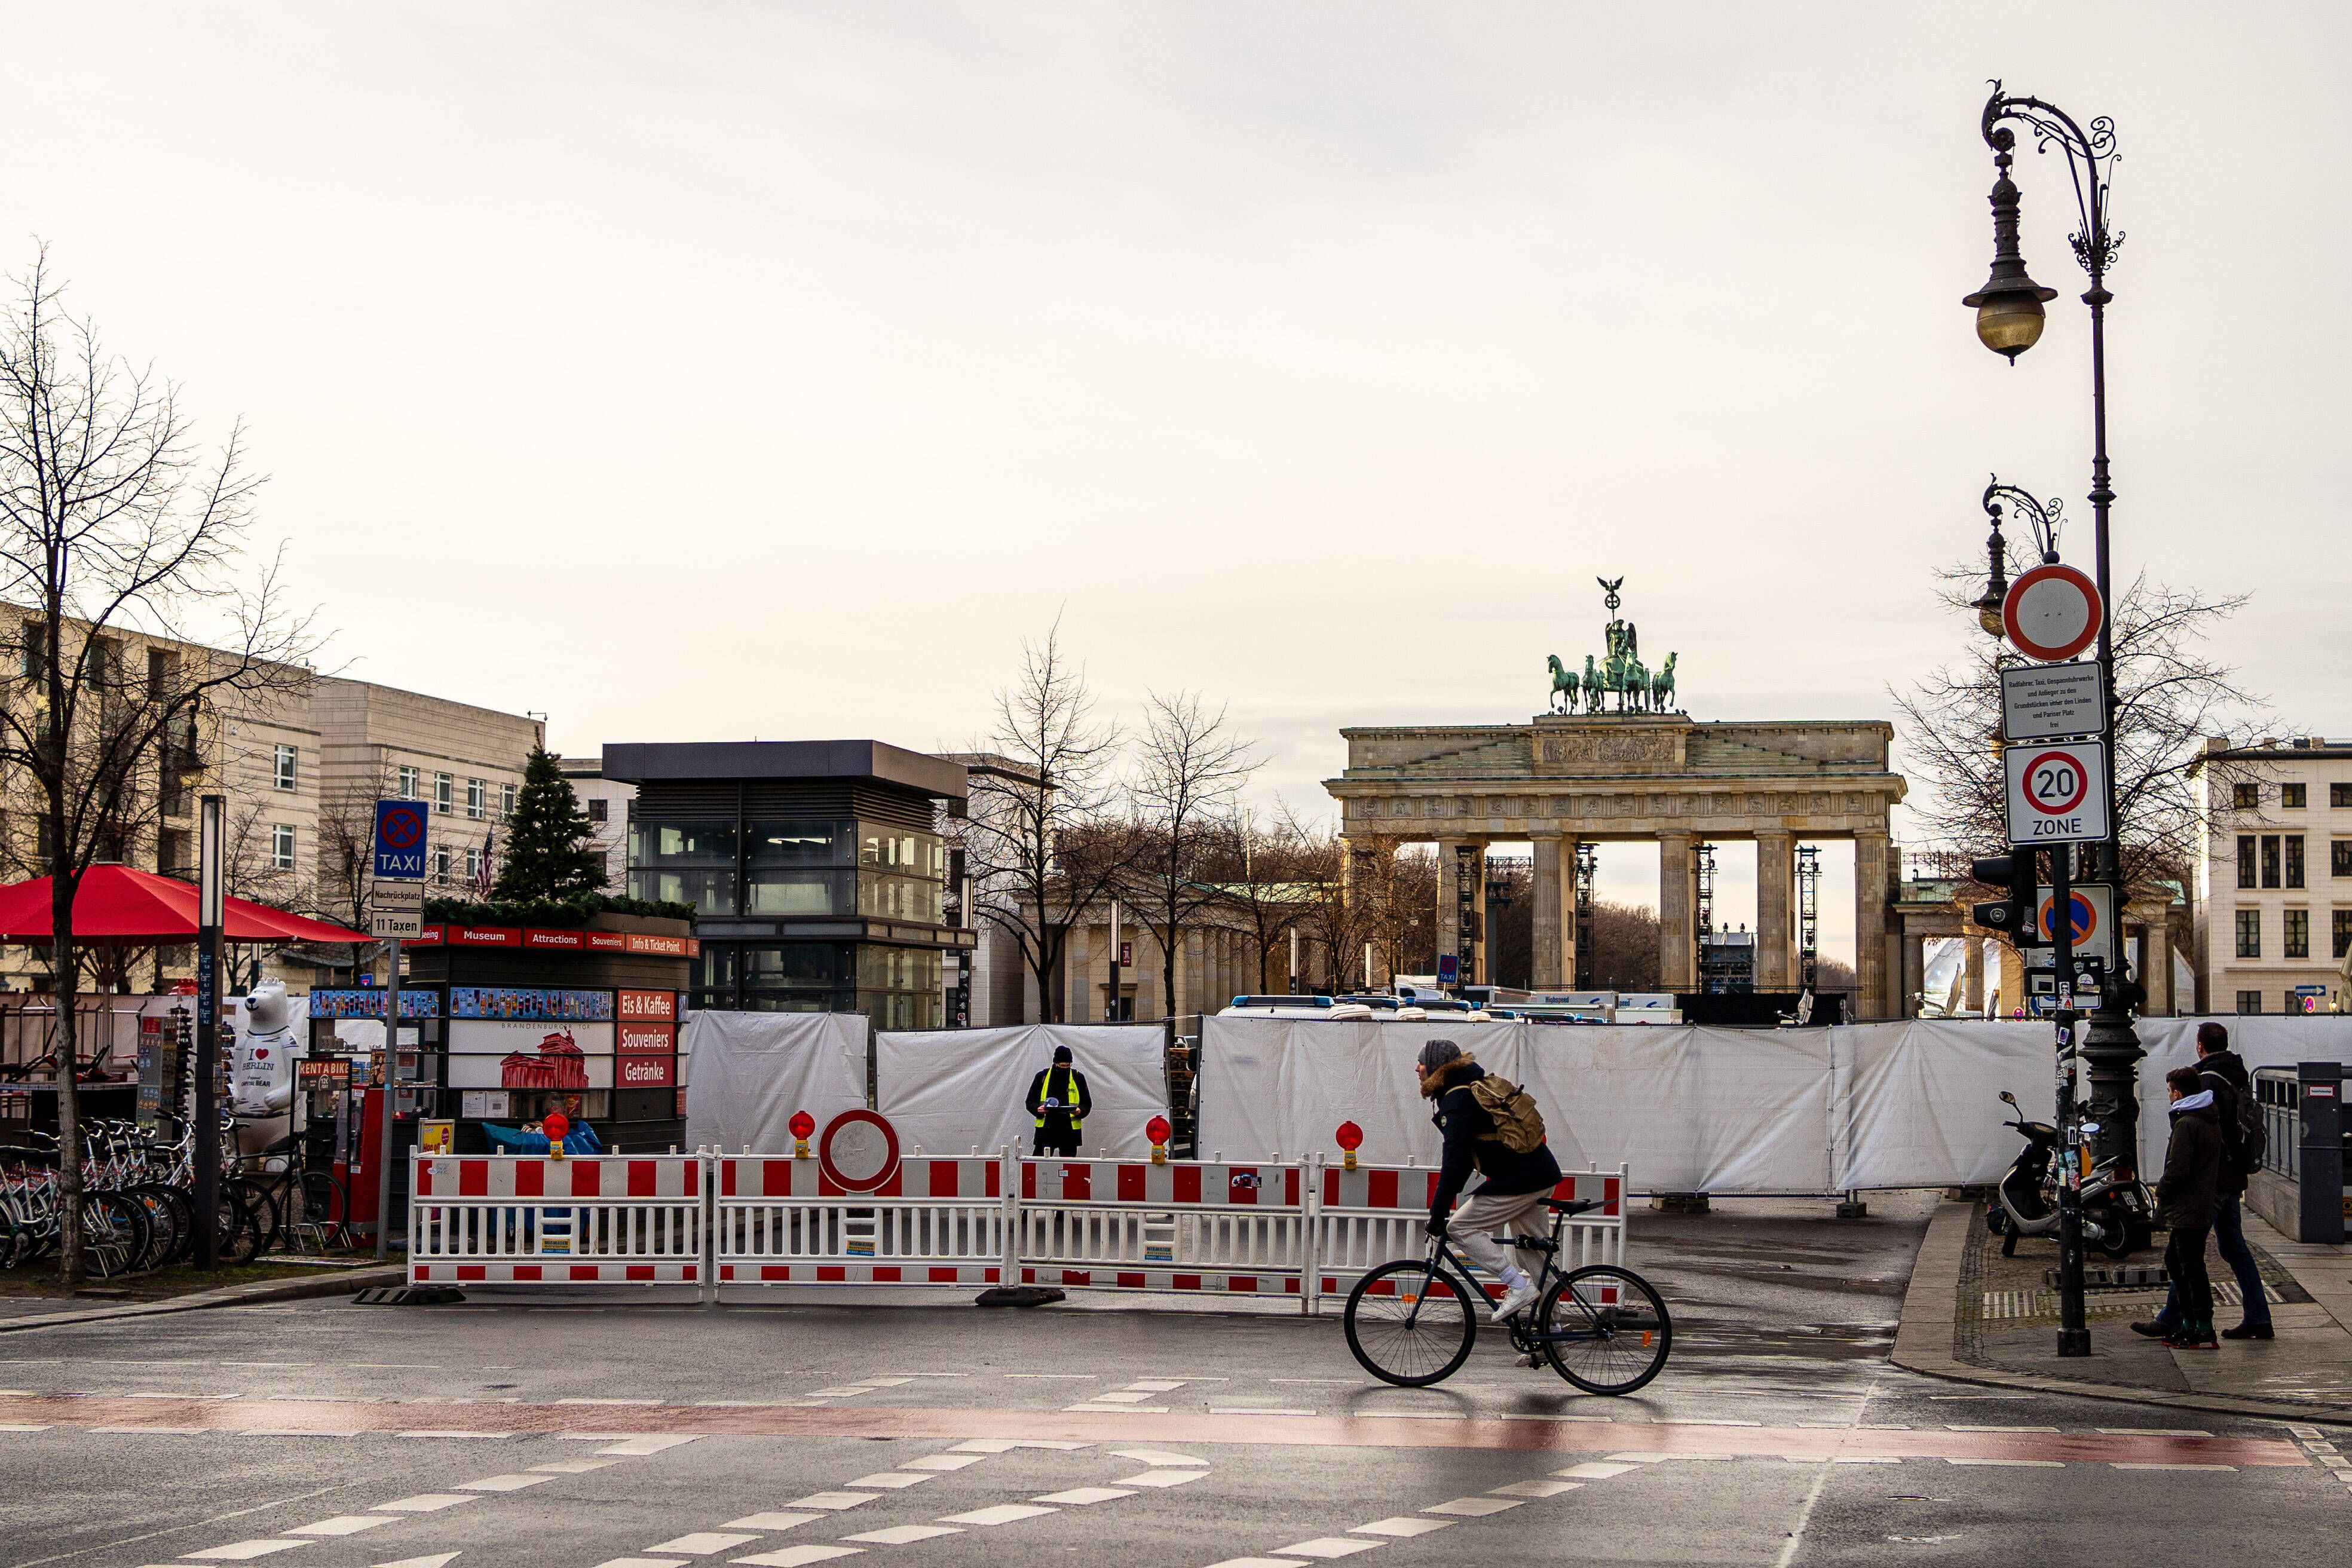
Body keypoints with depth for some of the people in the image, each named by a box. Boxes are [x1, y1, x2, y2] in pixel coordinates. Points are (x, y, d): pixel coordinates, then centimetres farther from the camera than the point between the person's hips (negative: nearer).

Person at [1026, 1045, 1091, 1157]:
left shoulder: (1078, 1078, 6)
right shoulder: (1042, 1077, 5)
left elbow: (1087, 1104, 10)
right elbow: (1030, 1102, 10)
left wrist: (1080, 1111, -13)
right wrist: (1037, 1109, -13)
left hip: (1069, 1130, 0)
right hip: (1046, 1128, 0)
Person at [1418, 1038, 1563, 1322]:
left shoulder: (1457, 1101, -14)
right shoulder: (1476, 1087, 17)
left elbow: (1455, 1162, -20)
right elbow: (1465, 1155, 24)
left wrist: (1437, 1216, -18)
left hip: (1519, 1179, -10)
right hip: (1542, 1174, 10)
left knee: (1461, 1228, -7)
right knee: (1530, 1250, 16)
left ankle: (1520, 1285, -12)